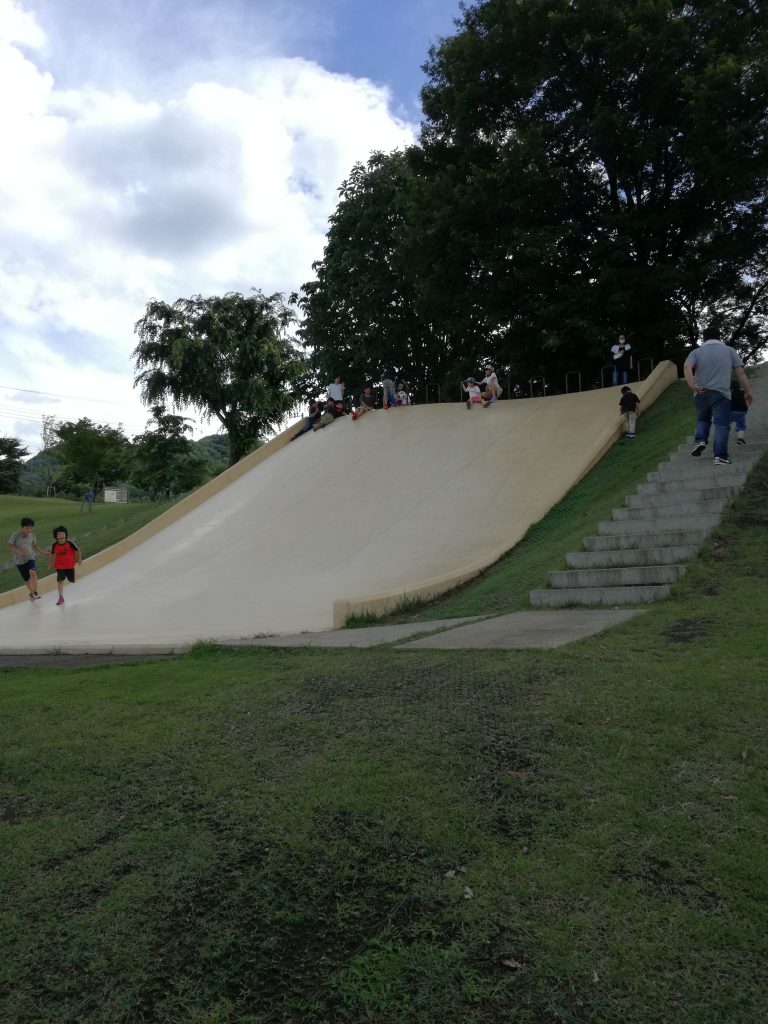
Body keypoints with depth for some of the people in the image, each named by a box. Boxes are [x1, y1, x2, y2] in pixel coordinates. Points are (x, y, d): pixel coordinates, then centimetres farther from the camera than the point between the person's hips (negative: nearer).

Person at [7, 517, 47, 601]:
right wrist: (19, 552, -28)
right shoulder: (15, 535, -12)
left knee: (33, 572, -29)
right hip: (19, 561, -1)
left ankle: (35, 593, -21)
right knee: (27, 579, 11)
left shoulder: (32, 536, -1)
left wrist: (43, 552, 6)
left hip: (30, 558, 1)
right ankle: (31, 593, 39)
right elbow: (10, 547, -13)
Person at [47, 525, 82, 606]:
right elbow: (52, 554, 4)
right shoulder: (54, 545, -11)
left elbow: (77, 550, -6)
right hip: (59, 565, 0)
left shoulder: (70, 543, -18)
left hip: (70, 564, 0)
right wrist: (49, 564, 8)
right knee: (60, 580, -10)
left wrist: (79, 559, -9)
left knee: (72, 580, 10)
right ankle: (61, 597, 3)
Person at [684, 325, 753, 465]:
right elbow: (740, 372, 4)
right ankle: (720, 457, -11)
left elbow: (687, 367, -12)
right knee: (721, 424, -3)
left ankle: (700, 440, 2)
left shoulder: (696, 352, 9)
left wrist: (692, 385, -20)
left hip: (701, 394, 2)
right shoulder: (729, 350, 10)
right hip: (721, 393, -2)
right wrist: (747, 391, 9)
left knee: (702, 419, 24)